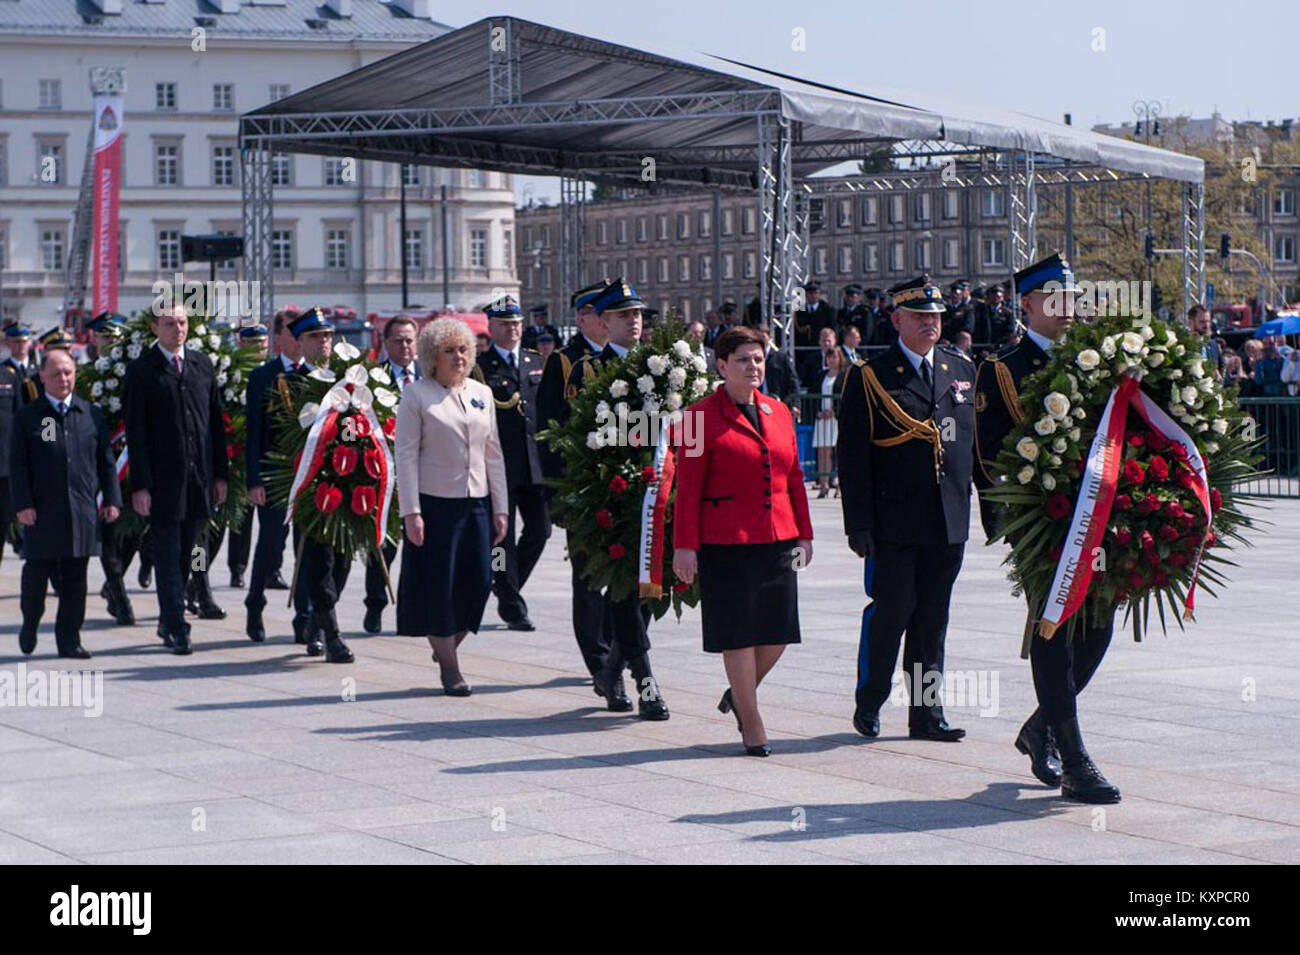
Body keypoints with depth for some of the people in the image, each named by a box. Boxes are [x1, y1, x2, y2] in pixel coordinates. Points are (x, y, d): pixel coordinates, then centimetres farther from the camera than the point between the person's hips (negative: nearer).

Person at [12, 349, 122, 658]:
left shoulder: (91, 414, 10)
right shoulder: (27, 417, 3)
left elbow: (106, 460, 12)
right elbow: (18, 465, -1)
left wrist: (112, 498, 5)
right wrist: (23, 504, -9)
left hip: (82, 512, 2)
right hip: (42, 512, -2)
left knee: (75, 579, 3)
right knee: (36, 574, 4)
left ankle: (69, 639, 9)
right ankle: (30, 625, 28)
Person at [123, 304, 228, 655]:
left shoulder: (201, 364, 11)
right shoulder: (141, 370, -3)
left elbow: (216, 421, 13)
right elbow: (135, 432, -6)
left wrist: (220, 474, 8)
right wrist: (140, 485, -11)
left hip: (199, 476, 4)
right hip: (163, 478, -4)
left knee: (184, 554, 11)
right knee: (168, 553, -3)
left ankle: (168, 620, 23)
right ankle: (176, 628, -2)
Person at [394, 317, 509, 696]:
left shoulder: (482, 394, 12)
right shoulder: (416, 395, -2)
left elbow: (493, 453, 14)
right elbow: (406, 455, -5)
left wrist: (500, 508, 9)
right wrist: (411, 512, -12)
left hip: (477, 503, 5)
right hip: (435, 504, -5)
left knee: (479, 581, 0)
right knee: (439, 586, -1)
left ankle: (446, 647, 24)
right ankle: (450, 669, 9)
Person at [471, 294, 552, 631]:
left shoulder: (538, 362, 15)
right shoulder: (479, 367, -1)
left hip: (535, 464, 4)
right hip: (499, 465, -4)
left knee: (540, 530, 3)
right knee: (503, 536, 0)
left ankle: (506, 583, 26)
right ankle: (512, 606, 8)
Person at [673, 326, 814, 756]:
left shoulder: (778, 412, 13)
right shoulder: (702, 415, -4)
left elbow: (794, 477, 17)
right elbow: (687, 487, -6)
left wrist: (804, 534, 15)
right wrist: (685, 545, -10)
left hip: (778, 539, 6)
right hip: (727, 543, -5)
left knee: (777, 633, 7)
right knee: (738, 632, 0)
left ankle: (740, 692, 33)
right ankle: (751, 721, 12)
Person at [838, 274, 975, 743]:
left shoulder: (961, 369, 12)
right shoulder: (869, 378, -3)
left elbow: (976, 439, 17)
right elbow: (853, 457, -5)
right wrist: (859, 523, -11)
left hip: (949, 522, 4)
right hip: (895, 522, -4)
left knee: (932, 617, 8)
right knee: (891, 611, -3)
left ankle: (926, 712, 13)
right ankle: (869, 703, 15)